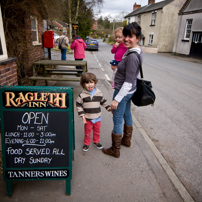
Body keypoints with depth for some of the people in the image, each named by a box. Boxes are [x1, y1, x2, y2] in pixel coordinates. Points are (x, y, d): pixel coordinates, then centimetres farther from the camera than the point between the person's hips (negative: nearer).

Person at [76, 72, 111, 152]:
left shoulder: (99, 93, -3)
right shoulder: (82, 95, -12)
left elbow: (103, 101, 12)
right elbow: (78, 105, -6)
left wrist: (108, 108, 4)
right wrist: (82, 115, -12)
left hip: (97, 118, 3)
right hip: (88, 118, -2)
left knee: (97, 131, 19)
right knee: (87, 132, 13)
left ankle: (96, 141, 42)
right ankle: (86, 143, 35)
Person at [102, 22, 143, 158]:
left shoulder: (132, 57, -27)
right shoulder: (135, 51, 4)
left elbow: (128, 82, -26)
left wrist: (117, 99, -23)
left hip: (123, 91, -10)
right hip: (128, 91, 10)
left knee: (117, 120, 2)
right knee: (127, 115, 23)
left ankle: (115, 150, 19)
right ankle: (127, 140, 45)